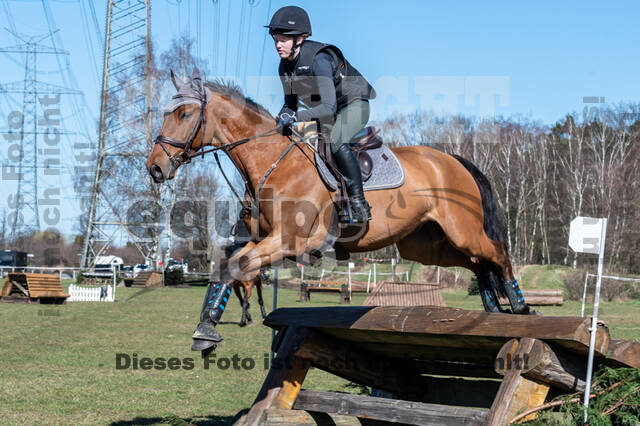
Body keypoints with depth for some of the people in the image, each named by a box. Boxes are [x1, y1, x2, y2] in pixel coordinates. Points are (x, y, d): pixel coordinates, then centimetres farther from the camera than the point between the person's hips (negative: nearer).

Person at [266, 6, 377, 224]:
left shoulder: (319, 59, -31)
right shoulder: (285, 67, -6)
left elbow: (329, 108, -37)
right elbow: (291, 103, 6)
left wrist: (294, 117, -45)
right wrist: (283, 116, -16)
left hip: (354, 103, -9)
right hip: (326, 110, 9)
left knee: (336, 141, -35)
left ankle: (360, 206, -27)